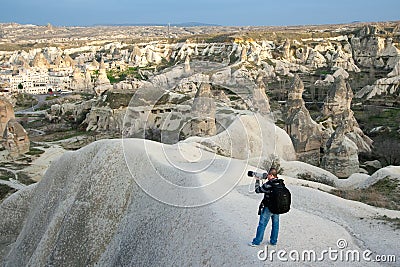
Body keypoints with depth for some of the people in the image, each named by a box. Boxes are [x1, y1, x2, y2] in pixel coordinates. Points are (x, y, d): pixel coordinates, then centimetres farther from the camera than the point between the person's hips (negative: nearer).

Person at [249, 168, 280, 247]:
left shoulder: (268, 184, -22)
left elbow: (258, 190, -9)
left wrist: (257, 180, 2)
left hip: (268, 208, -6)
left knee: (262, 224, 4)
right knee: (275, 224, 16)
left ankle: (256, 242, 13)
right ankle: (273, 241, 26)